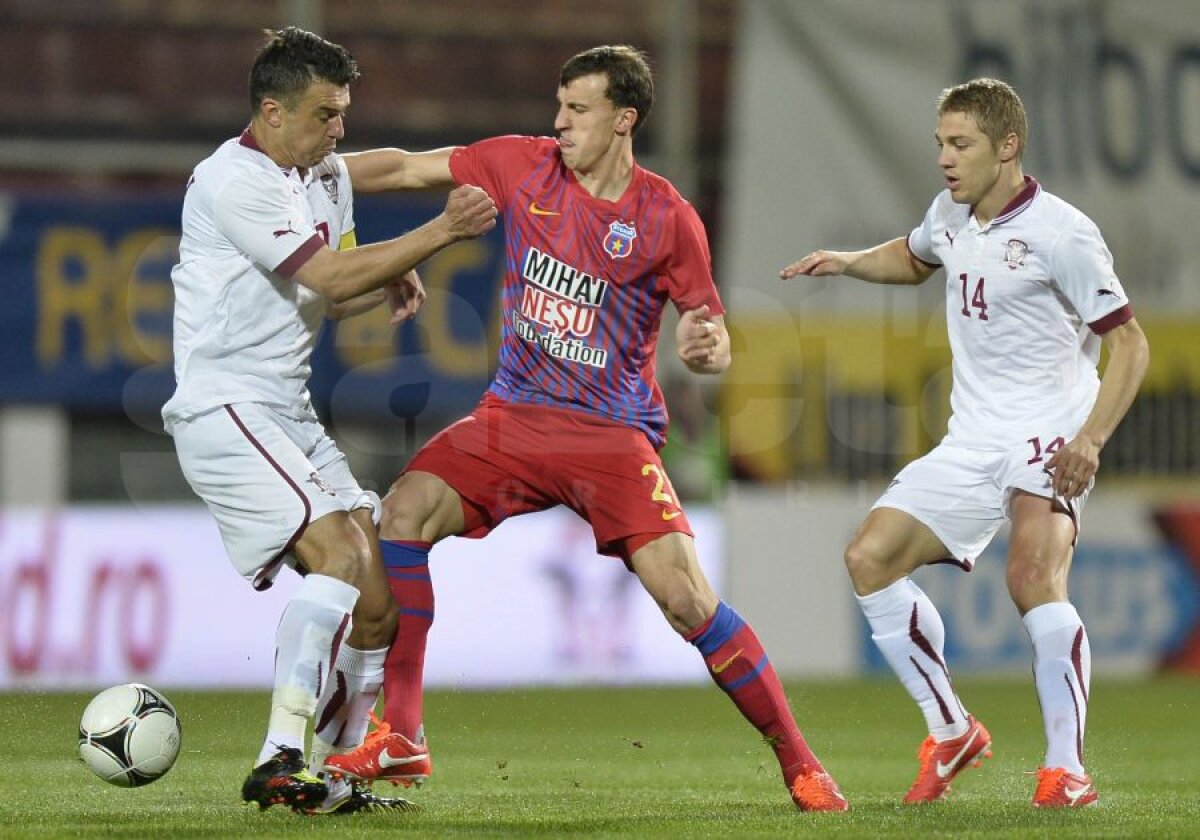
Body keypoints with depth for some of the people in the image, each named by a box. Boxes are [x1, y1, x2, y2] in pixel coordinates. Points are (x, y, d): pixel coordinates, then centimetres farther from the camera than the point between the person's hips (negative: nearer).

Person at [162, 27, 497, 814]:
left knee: (378, 595, 2)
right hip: (225, 407, -9)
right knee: (338, 555, -24)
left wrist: (391, 283, 2)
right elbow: (333, 277, -19)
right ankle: (280, 762, -24)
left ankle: (339, 776, 9)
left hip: (290, 411, 9)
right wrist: (443, 232, -15)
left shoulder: (328, 175, 14)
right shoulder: (234, 181, -15)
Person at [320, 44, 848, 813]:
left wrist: (703, 348, -22)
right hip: (514, 417, 4)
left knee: (688, 598, -16)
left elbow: (714, 341, 1)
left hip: (613, 433, -4)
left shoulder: (667, 219, -7)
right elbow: (407, 169, 9)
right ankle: (401, 741, -9)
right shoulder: (525, 166, 0)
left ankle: (799, 764, -1)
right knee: (403, 513, -16)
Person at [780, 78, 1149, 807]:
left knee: (1033, 575, -30)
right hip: (972, 442, 8)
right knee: (871, 557, -4)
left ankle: (1068, 769, -25)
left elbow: (1130, 344, -13)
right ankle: (951, 732, 10)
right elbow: (915, 259, 33)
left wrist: (1092, 439, -26)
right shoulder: (951, 214, 8)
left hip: (1049, 439, -8)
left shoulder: (1060, 234, -15)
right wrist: (849, 262, 13)